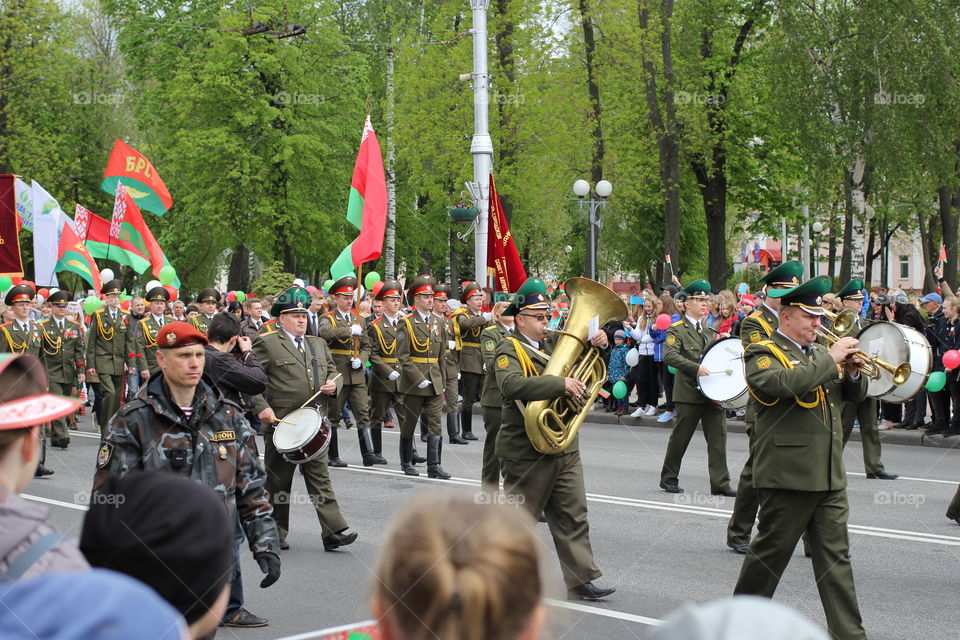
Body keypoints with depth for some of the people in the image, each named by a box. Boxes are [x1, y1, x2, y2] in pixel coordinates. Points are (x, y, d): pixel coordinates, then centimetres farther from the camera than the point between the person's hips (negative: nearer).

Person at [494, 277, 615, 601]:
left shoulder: (553, 342, 13)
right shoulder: (509, 349, -10)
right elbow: (512, 384, -31)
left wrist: (599, 341, -2)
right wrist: (561, 384, -34)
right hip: (526, 451, -7)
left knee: (573, 515, 6)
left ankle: (581, 579, 9)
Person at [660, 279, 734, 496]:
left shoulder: (710, 331, 20)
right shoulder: (676, 330, -3)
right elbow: (669, 356, -18)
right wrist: (696, 368, -26)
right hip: (689, 393, -6)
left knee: (718, 436, -1)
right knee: (680, 438, 3)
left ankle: (720, 484, 2)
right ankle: (668, 479, 18)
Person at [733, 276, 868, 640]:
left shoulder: (818, 353, 17)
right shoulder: (763, 355, -7)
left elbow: (855, 395, 20)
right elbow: (785, 382, -28)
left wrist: (852, 372, -1)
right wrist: (830, 359, -21)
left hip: (830, 474, 7)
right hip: (788, 472, -7)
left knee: (836, 557, 5)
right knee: (771, 551, 5)